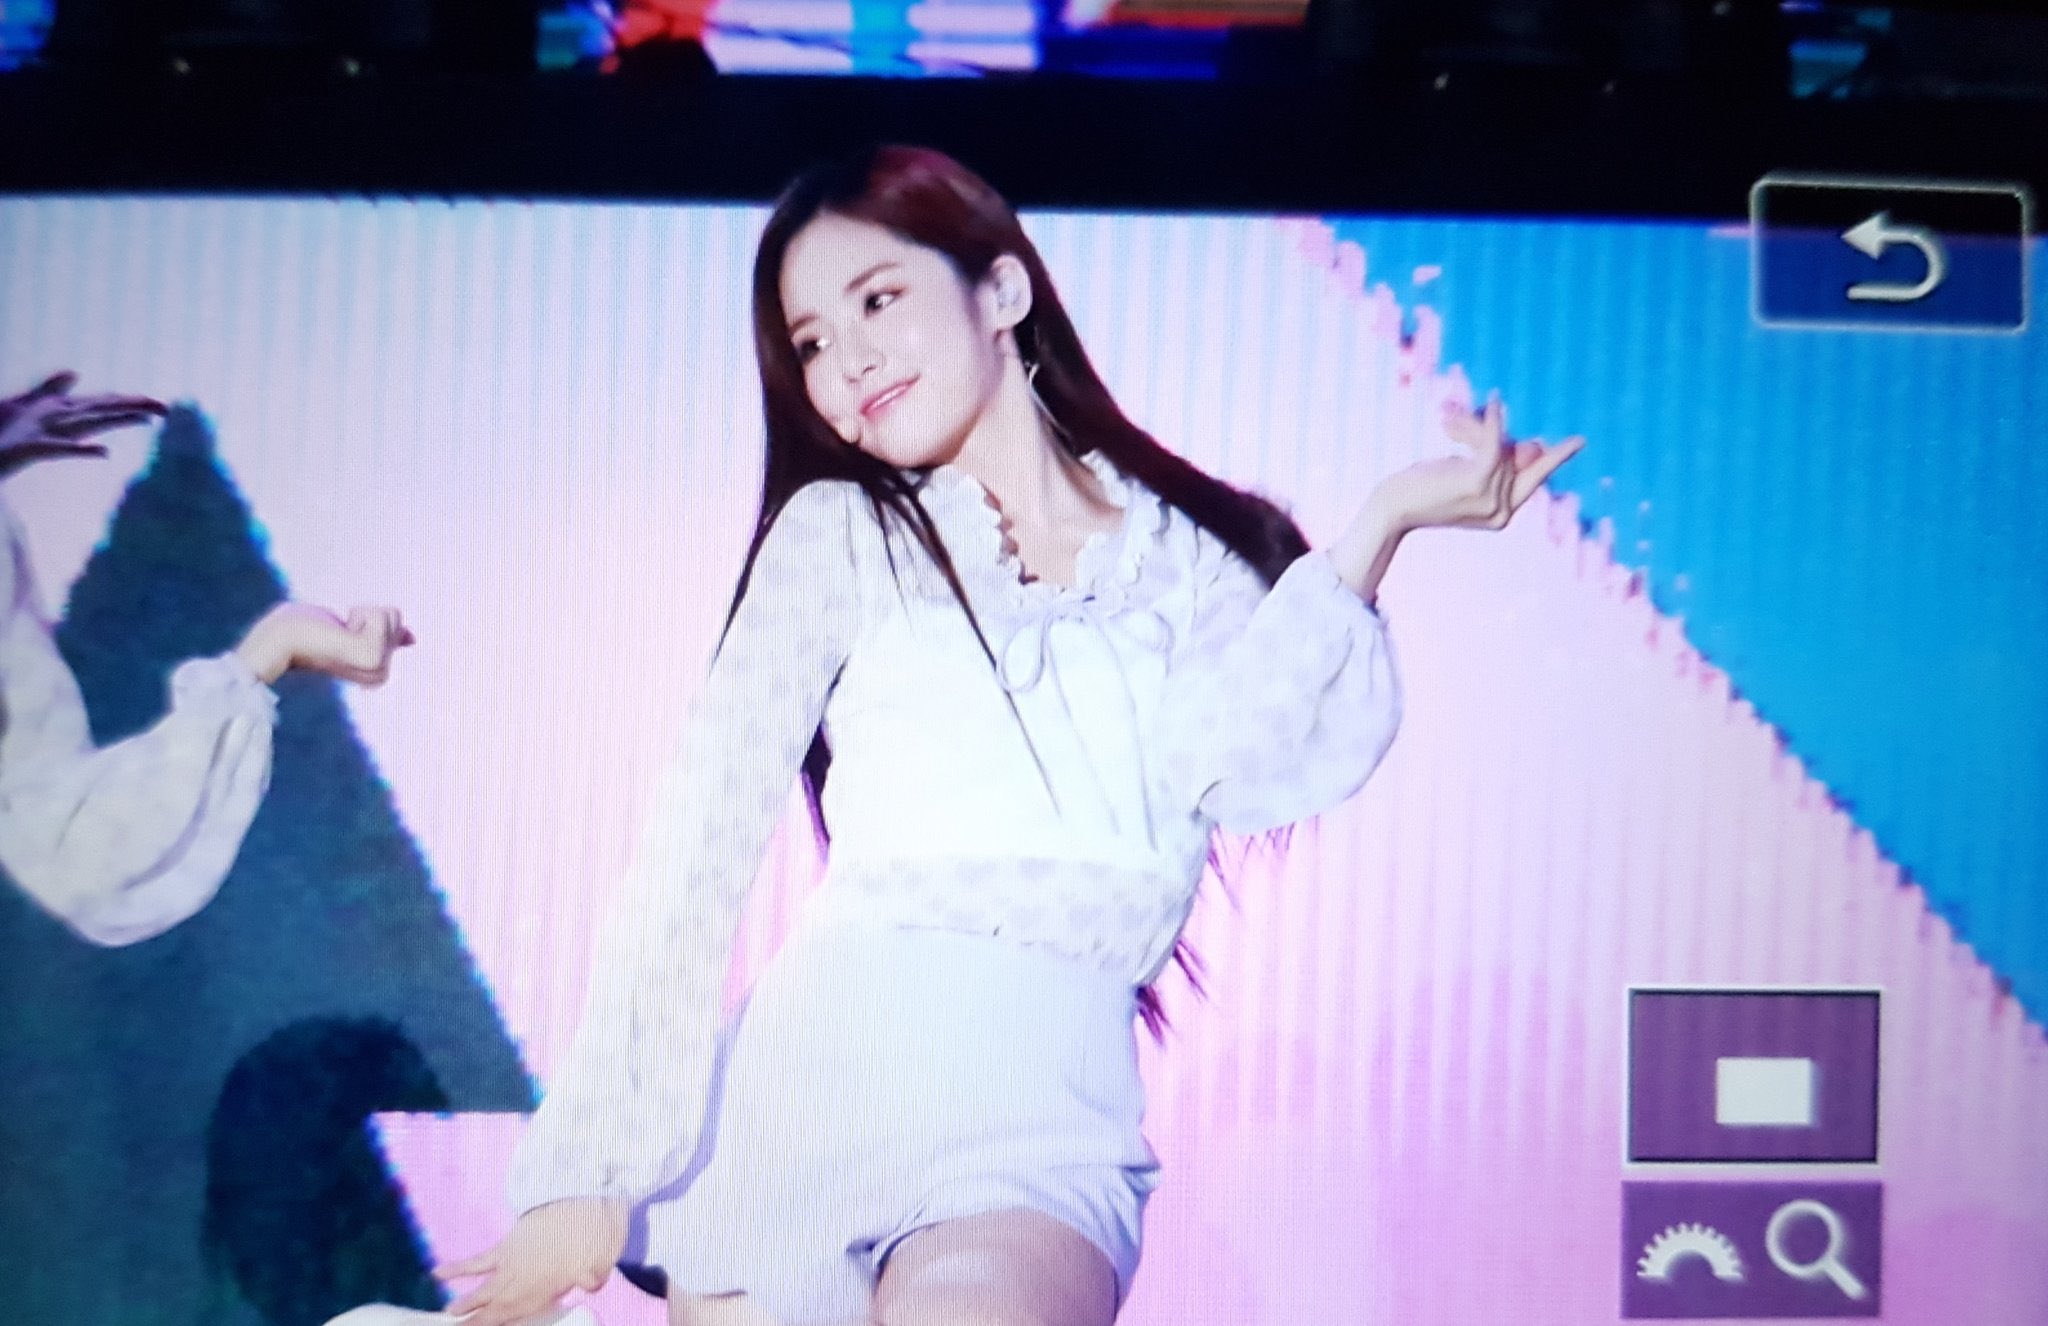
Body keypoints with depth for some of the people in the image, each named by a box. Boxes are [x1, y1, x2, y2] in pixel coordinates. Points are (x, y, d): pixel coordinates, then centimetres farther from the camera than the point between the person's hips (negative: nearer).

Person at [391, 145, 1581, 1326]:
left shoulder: (1204, 559, 13)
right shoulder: (840, 533, 12)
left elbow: (1228, 765, -6)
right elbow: (701, 846, 4)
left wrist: (1381, 523, -6)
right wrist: (594, 1169, -3)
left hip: (1043, 1134, -1)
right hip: (804, 1085, 2)